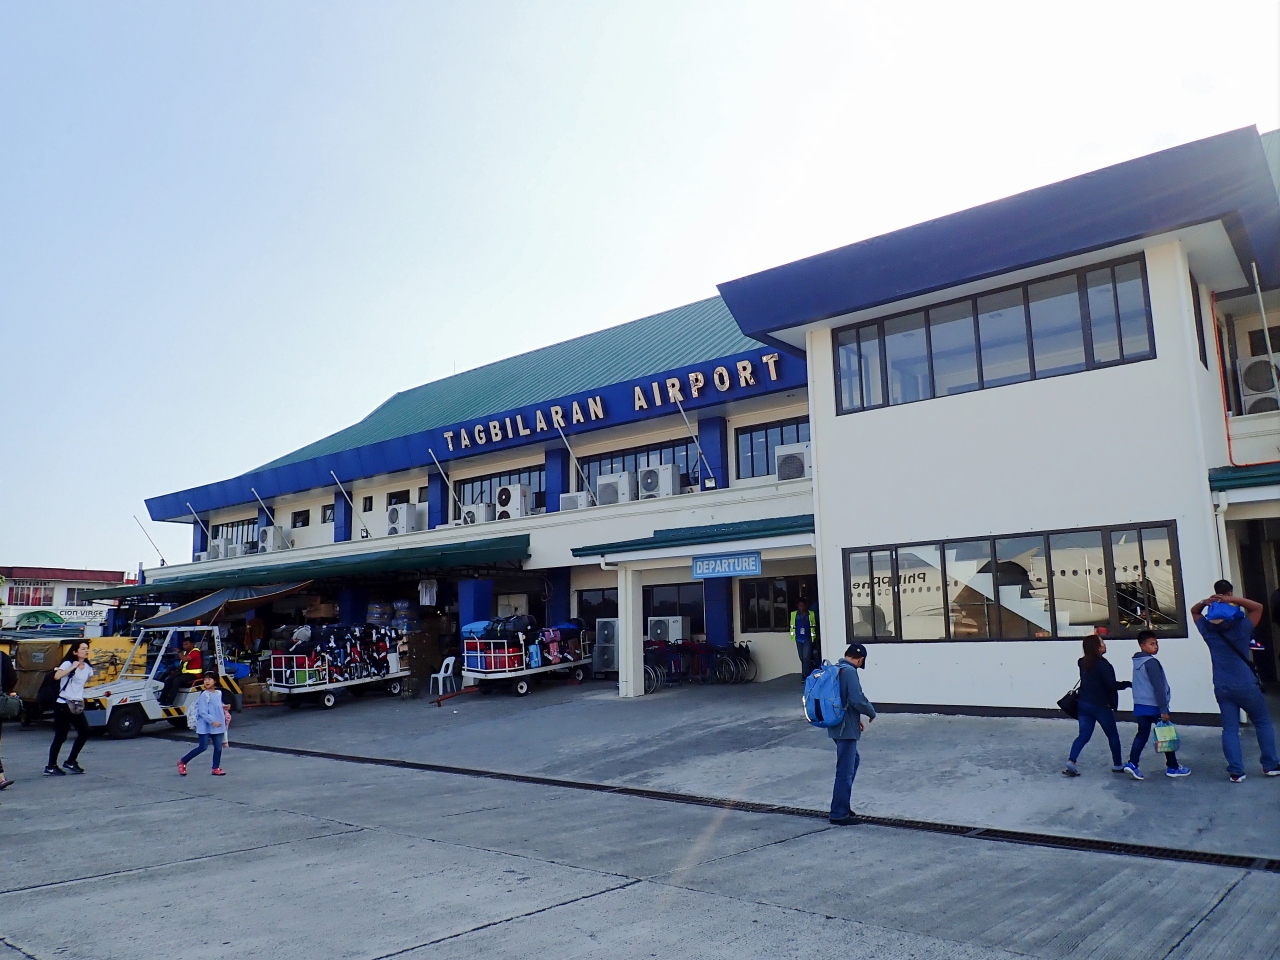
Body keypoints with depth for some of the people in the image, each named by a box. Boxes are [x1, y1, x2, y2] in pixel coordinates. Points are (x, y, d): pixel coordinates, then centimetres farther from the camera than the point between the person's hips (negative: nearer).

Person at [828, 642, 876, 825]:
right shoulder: (850, 672, -19)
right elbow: (857, 700, -26)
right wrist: (872, 713, -6)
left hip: (837, 725, 10)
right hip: (846, 728, -10)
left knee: (853, 761, 25)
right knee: (845, 771, -1)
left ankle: (842, 806, 30)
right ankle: (839, 814, 8)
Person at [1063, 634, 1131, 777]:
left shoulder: (1083, 663, 4)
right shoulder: (1102, 664, -18)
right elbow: (1111, 685, -19)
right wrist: (1127, 684, -2)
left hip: (1084, 704, 6)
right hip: (1101, 706, -6)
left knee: (1083, 735, 5)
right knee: (1113, 735, 14)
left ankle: (1070, 763, -10)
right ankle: (1117, 765, 26)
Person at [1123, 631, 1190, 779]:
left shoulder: (1137, 661, 11)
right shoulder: (1151, 662, -16)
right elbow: (1158, 688, -19)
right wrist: (1163, 710, -17)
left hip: (1140, 705, 7)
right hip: (1154, 706, -7)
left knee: (1142, 734, 8)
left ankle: (1132, 763, -4)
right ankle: (1173, 767, 18)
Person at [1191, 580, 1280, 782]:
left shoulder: (1208, 631, -2)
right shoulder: (1241, 629, -9)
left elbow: (1194, 611, 15)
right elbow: (1258, 607, 1)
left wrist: (1205, 602, -6)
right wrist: (1234, 599, -12)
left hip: (1222, 688, 2)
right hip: (1246, 686, -2)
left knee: (1230, 728, 4)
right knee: (1263, 723, 15)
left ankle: (1236, 771, 1)